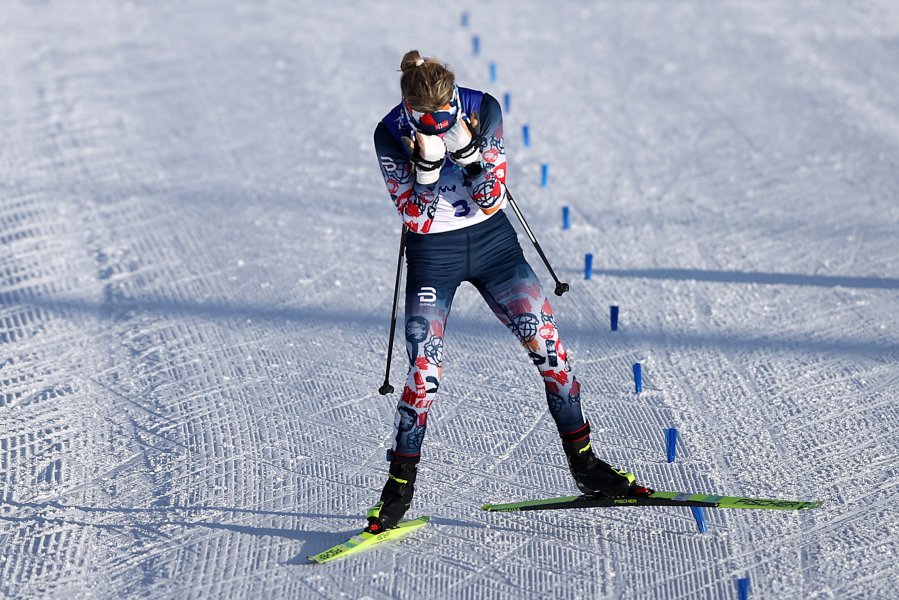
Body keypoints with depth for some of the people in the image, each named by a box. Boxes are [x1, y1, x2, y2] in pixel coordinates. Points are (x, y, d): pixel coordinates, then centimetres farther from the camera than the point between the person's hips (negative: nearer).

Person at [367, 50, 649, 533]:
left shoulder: (483, 109, -11)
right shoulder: (391, 134, -15)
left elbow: (490, 201, -13)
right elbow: (417, 219, -17)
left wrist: (466, 147, -27)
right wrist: (428, 159, -30)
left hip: (492, 239, 2)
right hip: (432, 253, -2)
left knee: (548, 344, -5)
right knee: (424, 371, -10)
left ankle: (584, 464, 11)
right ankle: (400, 485, 9)